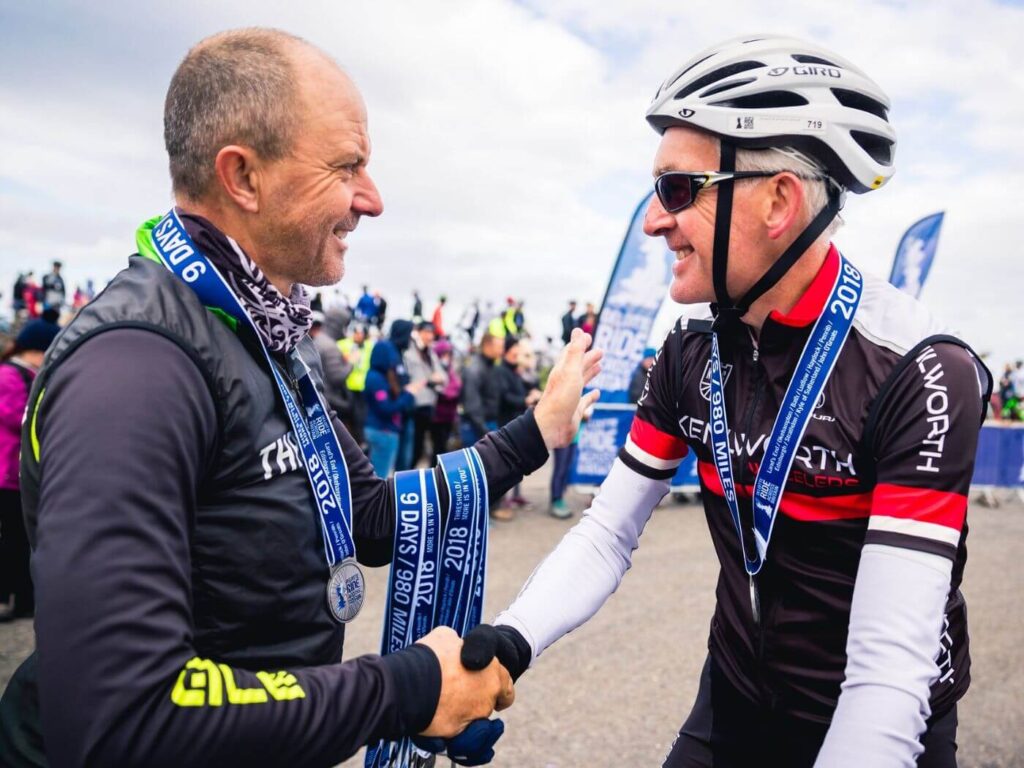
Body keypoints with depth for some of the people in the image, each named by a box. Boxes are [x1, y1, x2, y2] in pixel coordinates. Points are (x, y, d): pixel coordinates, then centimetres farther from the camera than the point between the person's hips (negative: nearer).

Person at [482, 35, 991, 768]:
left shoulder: (919, 372, -25)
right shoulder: (692, 353, -8)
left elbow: (893, 668, -29)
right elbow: (608, 534, -5)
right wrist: (505, 644, -19)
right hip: (732, 708, 5)